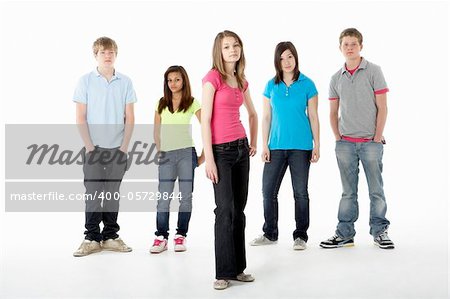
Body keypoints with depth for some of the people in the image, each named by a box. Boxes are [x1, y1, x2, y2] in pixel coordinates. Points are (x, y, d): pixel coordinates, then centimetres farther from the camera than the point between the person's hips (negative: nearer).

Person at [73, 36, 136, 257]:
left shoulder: (125, 82, 4)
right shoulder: (86, 81, 0)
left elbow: (129, 118, 4)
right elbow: (80, 118, -2)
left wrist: (124, 147, -4)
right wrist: (89, 147, -8)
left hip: (118, 148, 2)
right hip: (94, 148, -1)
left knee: (113, 194, 8)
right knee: (93, 193, 1)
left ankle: (110, 236, 17)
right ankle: (92, 238, 10)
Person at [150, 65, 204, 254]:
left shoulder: (192, 103, 1)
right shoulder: (161, 104, 9)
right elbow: (156, 131, 14)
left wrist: (204, 154, -5)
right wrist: (159, 152, 6)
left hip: (186, 153, -2)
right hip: (167, 155, 2)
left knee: (185, 196, 3)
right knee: (164, 197, 0)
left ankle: (181, 236, 12)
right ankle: (161, 237, 4)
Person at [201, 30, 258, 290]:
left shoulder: (241, 81, 11)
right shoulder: (212, 78, -9)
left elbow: (253, 114, 27)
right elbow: (205, 120, -13)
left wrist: (253, 143, 20)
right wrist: (209, 158, -16)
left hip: (241, 149, 7)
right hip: (220, 150, -7)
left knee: (239, 209, 9)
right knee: (225, 210, -7)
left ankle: (238, 268, 18)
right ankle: (223, 272, 3)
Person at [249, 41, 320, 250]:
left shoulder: (307, 84, 0)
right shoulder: (271, 86, 5)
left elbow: (313, 117, 1)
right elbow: (266, 117, 7)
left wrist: (317, 145, -2)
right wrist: (264, 145, 1)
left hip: (301, 146, -2)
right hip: (276, 145, 3)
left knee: (300, 192, 5)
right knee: (268, 190, 5)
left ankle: (301, 236, 16)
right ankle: (270, 234, 21)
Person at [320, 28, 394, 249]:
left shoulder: (373, 71, -1)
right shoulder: (336, 79, 10)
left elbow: (382, 107, -3)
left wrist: (377, 138, -7)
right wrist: (338, 138, 3)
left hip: (370, 142, -3)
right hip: (345, 143, 3)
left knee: (376, 190, 2)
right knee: (348, 191, 8)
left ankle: (379, 232, 14)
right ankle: (345, 234, 14)